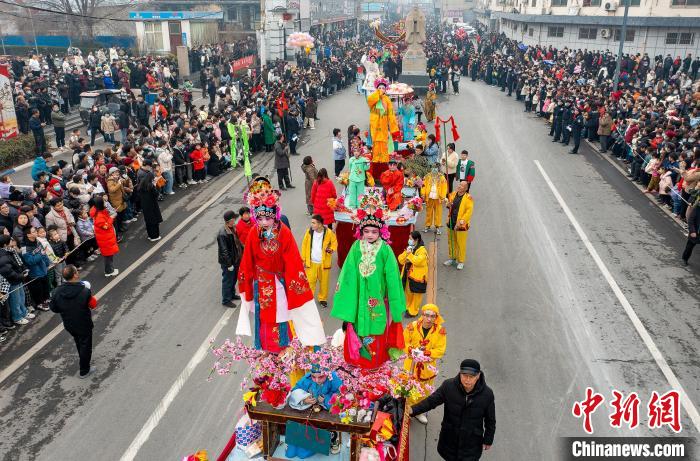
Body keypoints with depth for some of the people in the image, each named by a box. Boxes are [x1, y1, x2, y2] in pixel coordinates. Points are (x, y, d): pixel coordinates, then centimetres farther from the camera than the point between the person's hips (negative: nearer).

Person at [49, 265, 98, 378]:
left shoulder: (57, 292, -17)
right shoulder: (85, 292, -31)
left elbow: (54, 308, -6)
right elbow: (92, 305, -16)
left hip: (68, 324, 5)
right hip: (83, 325, -5)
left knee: (78, 342, 30)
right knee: (85, 345, 15)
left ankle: (84, 360, 54)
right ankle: (84, 371, 29)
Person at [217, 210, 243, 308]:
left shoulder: (233, 228, -1)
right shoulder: (222, 234, -28)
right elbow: (224, 251, -25)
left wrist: (241, 252, 13)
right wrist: (229, 264, -21)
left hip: (235, 259, 8)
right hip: (227, 262, -8)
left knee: (234, 278, 24)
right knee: (228, 280, 8)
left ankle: (232, 294, 44)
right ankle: (226, 300, 24)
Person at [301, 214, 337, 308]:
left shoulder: (329, 233, -13)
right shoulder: (309, 232, -8)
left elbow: (334, 243, 3)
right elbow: (304, 245, 2)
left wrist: (331, 249, -19)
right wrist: (304, 259, 3)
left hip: (324, 263, 0)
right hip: (311, 262, 0)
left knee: (324, 282, 12)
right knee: (310, 281, 1)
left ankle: (323, 299, 31)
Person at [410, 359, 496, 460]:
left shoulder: (487, 394, -18)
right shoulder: (448, 386, -18)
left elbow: (490, 420, -4)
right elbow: (431, 401, -14)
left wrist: (488, 440, 4)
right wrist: (413, 410, -28)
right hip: (449, 438, 2)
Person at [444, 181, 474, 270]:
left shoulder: (468, 198, -12)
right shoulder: (453, 194, 5)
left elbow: (469, 211, -17)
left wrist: (461, 222, -23)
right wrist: (448, 205, -5)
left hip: (461, 225, -6)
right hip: (451, 223, 6)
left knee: (461, 244, 3)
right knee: (451, 242, 16)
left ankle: (461, 261, 16)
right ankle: (452, 258, 33)